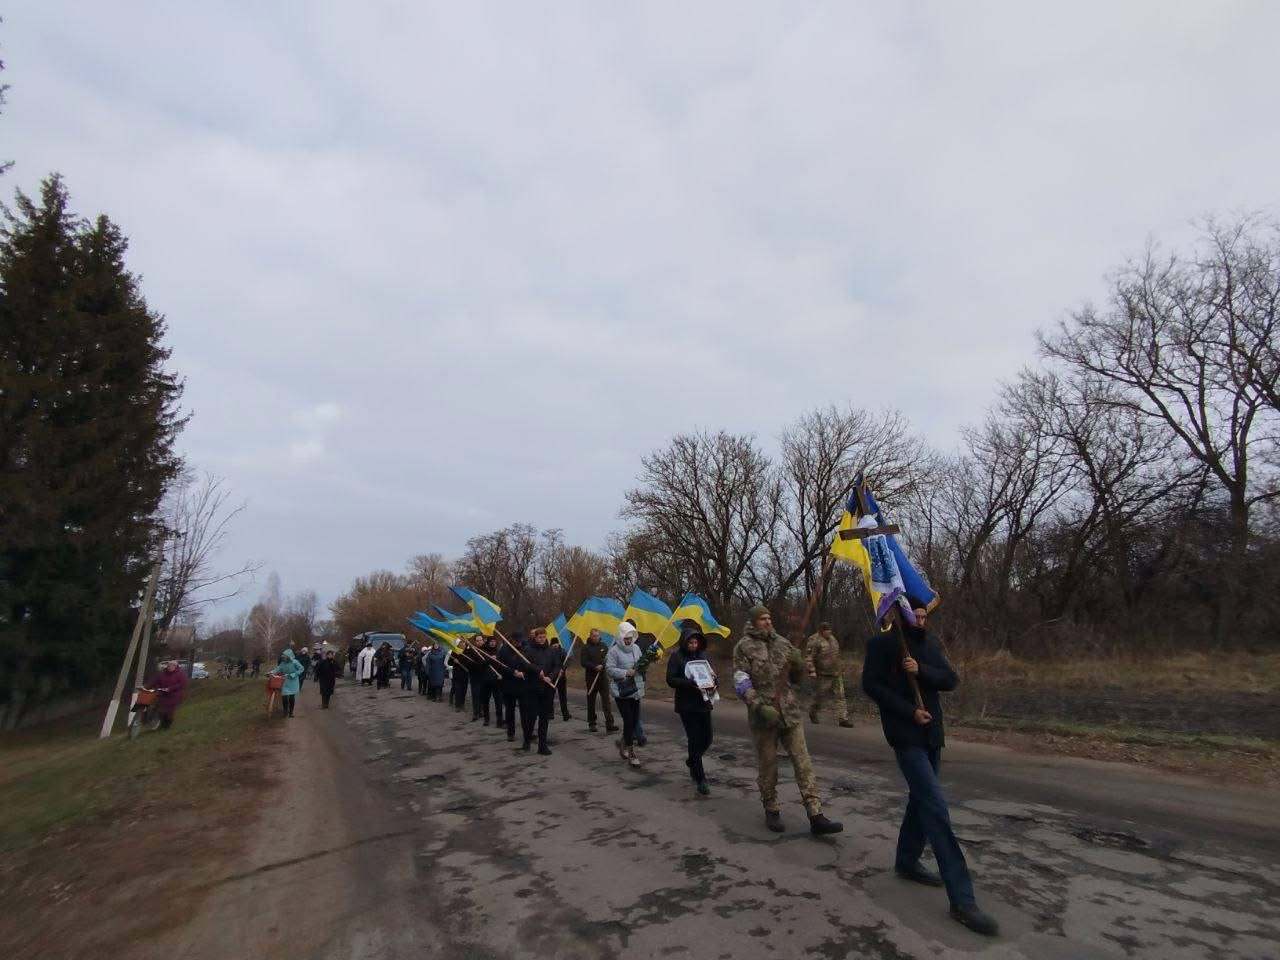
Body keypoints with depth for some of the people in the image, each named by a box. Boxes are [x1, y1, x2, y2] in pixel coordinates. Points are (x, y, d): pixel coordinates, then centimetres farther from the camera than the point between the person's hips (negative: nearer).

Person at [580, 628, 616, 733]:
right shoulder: (586, 647, -1)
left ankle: (610, 724, -11)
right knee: (591, 701, 9)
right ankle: (591, 724, 22)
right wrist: (595, 667, -21)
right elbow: (584, 662, -9)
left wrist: (602, 666, -12)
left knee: (606, 700, -7)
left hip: (603, 677, 1)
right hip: (591, 678, -1)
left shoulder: (603, 645, 8)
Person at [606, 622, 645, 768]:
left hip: (635, 690, 6)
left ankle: (623, 743, 37)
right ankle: (631, 753, 7)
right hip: (621, 691, -6)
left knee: (634, 720, 12)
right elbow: (609, 669, -15)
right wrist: (626, 673, -23)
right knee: (629, 720, -5)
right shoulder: (614, 650, -11)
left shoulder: (636, 648, 7)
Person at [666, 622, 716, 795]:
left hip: (704, 702, 5)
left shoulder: (702, 654, 6)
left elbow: (711, 673, 16)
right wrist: (689, 683, -25)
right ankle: (700, 779, 10)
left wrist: (712, 680, -7)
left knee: (707, 739, 9)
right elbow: (670, 680, -12)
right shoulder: (676, 655, -8)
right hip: (687, 705, -5)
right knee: (695, 740, -4)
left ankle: (692, 761, 38)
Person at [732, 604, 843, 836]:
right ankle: (771, 811, 27)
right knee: (768, 766, 9)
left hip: (791, 713, 4)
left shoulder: (782, 642, 10)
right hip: (764, 715, -3)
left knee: (803, 763, 1)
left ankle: (816, 817, 6)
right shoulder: (744, 646, -4)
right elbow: (741, 682, -10)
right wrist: (759, 705, -22)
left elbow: (796, 678, 18)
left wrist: (798, 666, -5)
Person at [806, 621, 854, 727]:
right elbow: (808, 657, -15)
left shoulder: (832, 638, 13)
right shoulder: (814, 640, -13)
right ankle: (812, 712, 26)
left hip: (837, 673, 7)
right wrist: (812, 670, -22)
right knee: (821, 695, 3)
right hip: (824, 674, -7)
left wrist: (841, 668, 26)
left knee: (840, 696, 4)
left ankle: (843, 718, 7)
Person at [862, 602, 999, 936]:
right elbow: (871, 684, -13)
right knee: (936, 805, -12)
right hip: (905, 735, -7)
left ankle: (907, 861, 36)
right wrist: (909, 711, -18)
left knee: (922, 799, 17)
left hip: (931, 733, 7)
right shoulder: (881, 643, -9)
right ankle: (962, 899, -9)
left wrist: (920, 670, -19)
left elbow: (950, 680, -1)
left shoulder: (930, 644, 9)